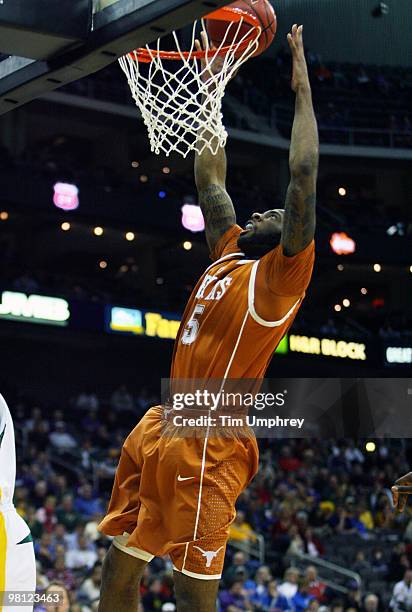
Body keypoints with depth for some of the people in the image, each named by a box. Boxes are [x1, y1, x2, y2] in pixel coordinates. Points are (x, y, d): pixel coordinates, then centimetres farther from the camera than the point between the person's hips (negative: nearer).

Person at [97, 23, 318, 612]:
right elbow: (209, 177, 25)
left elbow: (304, 175, -14)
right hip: (160, 430, 8)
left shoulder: (281, 273, -4)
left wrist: (303, 88, -8)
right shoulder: (228, 254, 17)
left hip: (206, 445, -8)